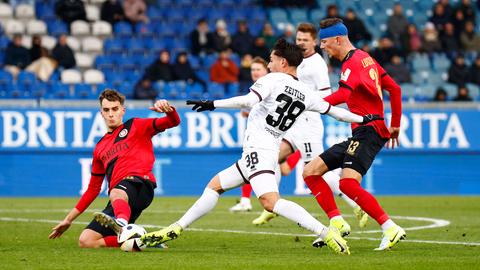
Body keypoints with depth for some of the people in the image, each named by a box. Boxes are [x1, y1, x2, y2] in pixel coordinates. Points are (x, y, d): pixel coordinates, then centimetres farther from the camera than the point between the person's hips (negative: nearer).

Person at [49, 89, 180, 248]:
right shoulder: (100, 148, 29)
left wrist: (168, 109, -21)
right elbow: (93, 189, 33)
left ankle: (122, 224, -75)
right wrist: (68, 220, 31)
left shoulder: (136, 126, 18)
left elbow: (173, 122, 5)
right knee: (85, 241, -13)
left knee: (116, 194, -43)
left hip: (139, 183, -6)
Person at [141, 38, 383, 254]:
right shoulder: (305, 93, 14)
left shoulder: (273, 80, -6)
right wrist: (363, 119, 34)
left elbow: (248, 101, -21)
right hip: (270, 152, 10)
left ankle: (327, 234, -35)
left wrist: (212, 104, -20)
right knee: (215, 185, 19)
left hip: (257, 147, -10)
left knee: (270, 201, -26)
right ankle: (175, 230, 21)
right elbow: (333, 111, 19)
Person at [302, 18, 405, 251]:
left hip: (368, 131, -10)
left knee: (348, 184, -26)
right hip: (359, 134, 10)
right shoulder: (365, 58, 17)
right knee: (310, 172, 6)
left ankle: (391, 229, -22)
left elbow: (342, 95, -29)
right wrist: (395, 125, 24)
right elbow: (394, 89, 21)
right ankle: (336, 222, 0)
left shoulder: (353, 62, -11)